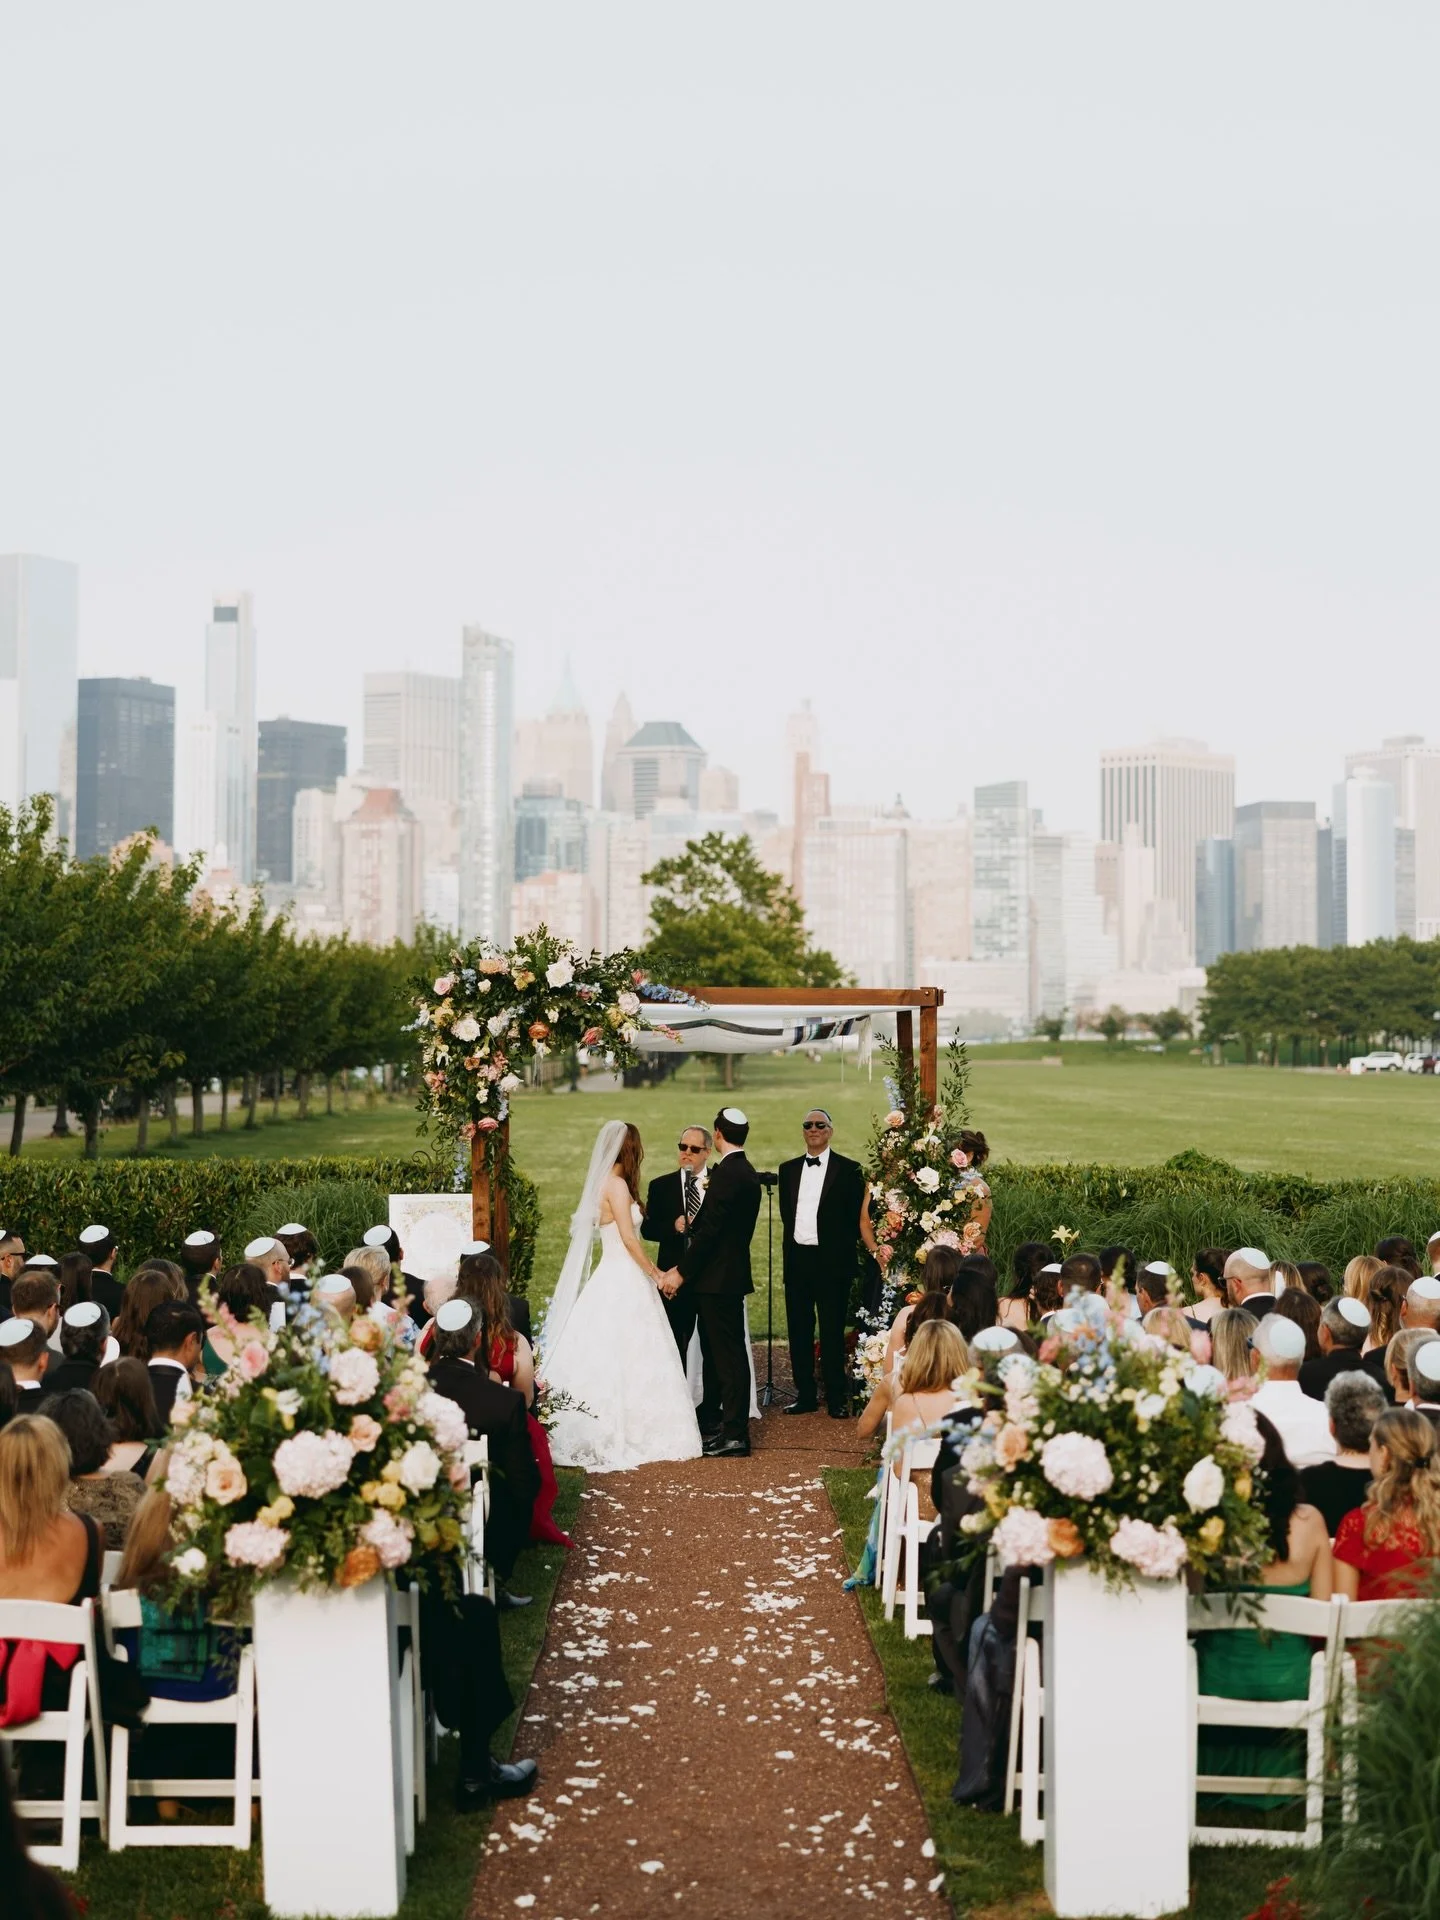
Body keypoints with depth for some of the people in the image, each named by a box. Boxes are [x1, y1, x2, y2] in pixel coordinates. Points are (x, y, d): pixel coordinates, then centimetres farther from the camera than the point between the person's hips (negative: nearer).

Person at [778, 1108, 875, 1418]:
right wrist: (790, 1250, 8)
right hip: (796, 1259, 5)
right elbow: (786, 1215, 15)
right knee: (799, 1330, 8)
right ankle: (805, 1395, 16)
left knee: (832, 1331, -1)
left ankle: (837, 1399, 5)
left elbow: (856, 1221, -2)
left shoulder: (849, 1170, -1)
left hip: (832, 1261, -5)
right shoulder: (788, 1169, 12)